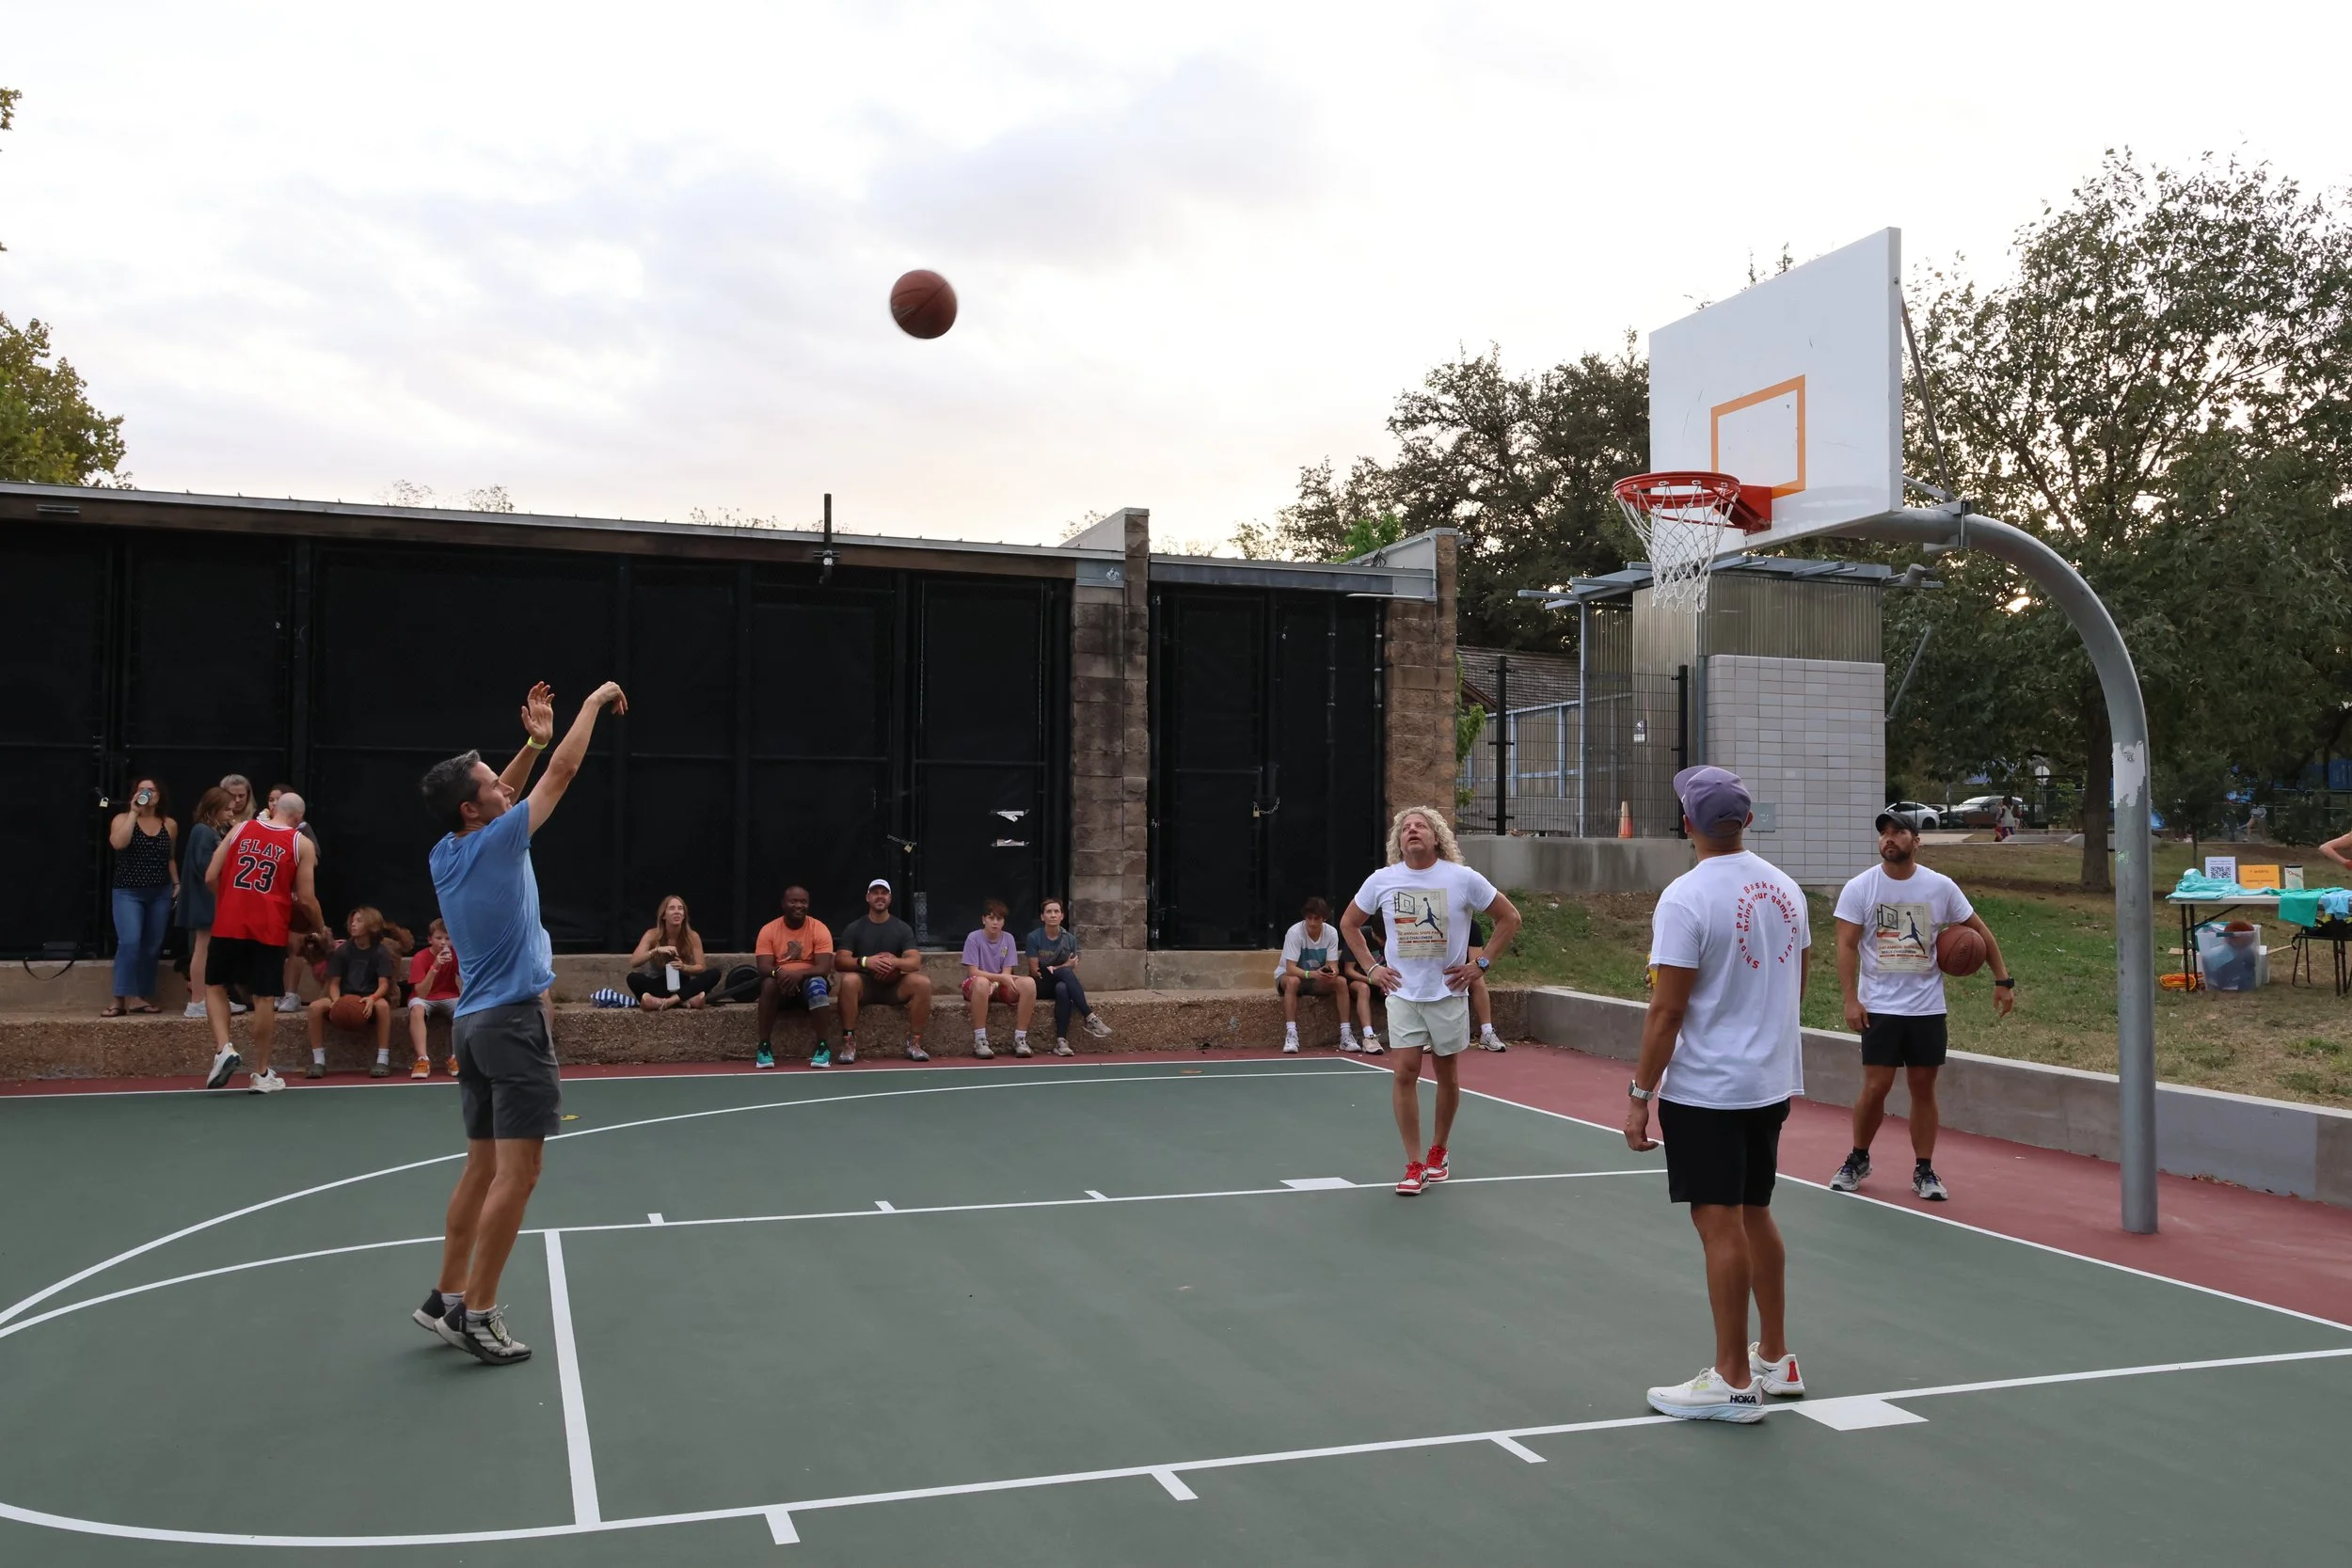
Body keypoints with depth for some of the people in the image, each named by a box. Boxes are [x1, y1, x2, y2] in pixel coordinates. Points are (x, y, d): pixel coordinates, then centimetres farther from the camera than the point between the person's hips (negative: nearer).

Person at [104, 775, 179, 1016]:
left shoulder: (169, 825, 8)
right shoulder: (122, 819, -1)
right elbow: (118, 844, -21)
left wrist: (176, 883, 9)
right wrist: (134, 812, -18)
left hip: (160, 894, 4)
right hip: (128, 892, -4)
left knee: (152, 947, 6)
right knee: (130, 942, -19)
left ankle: (143, 997, 15)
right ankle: (121, 998, -13)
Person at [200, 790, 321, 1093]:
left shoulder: (240, 829, 9)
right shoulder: (302, 844, 3)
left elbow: (210, 878, 6)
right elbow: (305, 899, 0)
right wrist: (321, 928, 18)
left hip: (228, 925, 1)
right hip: (269, 930, -1)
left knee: (215, 985, 18)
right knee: (263, 997, 7)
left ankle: (224, 1049, -1)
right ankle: (261, 1074, 13)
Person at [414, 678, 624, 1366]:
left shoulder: (447, 854, 6)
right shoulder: (494, 843, -13)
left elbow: (499, 798, 26)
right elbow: (563, 773, -7)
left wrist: (531, 742, 18)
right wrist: (594, 702, 4)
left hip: (475, 1021, 9)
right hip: (514, 1021, -9)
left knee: (483, 1167, 14)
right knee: (516, 1173, -5)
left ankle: (447, 1297, 18)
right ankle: (477, 1314, -4)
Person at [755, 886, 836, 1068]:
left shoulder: (819, 929, -7)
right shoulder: (768, 930, -2)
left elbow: (824, 968, -17)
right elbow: (763, 968, -12)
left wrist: (799, 973, -36)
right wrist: (778, 972, -36)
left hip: (809, 980, -1)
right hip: (781, 984, 1)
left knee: (817, 984, -36)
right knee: (769, 983, -34)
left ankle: (822, 1046, -30)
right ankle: (764, 1046, -27)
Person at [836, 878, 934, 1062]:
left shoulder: (903, 928, 4)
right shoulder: (854, 928, 2)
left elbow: (915, 962, -7)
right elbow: (839, 961, -9)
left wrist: (894, 962, -31)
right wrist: (865, 961, -29)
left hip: (894, 986, 1)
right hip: (865, 985, -1)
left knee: (922, 982, -27)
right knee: (849, 980, -36)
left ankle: (914, 1043, -17)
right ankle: (849, 1043, -28)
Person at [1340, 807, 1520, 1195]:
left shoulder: (1463, 878, -8)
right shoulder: (1382, 880, -2)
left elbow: (1509, 918, 1)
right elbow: (1349, 923, 13)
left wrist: (1480, 964, -4)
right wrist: (1371, 968, 4)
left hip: (1448, 992, 0)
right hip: (1402, 993, 1)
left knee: (1448, 1077, 8)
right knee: (1404, 1073, -8)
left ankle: (1438, 1152, 29)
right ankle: (1414, 1165, 1)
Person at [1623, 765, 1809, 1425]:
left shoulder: (1685, 898, -17)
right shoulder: (1786, 887, 5)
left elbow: (1667, 1010, -18)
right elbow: (1798, 981, 15)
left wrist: (1639, 1096, -11)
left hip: (1706, 1090, -8)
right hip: (1774, 1081, 8)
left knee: (1720, 1226, -1)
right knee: (1755, 1215, 18)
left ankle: (1734, 1383, 7)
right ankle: (1775, 1360, 28)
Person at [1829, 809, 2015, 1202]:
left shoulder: (1940, 886, -1)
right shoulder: (1858, 889, -6)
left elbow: (1979, 930, 9)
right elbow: (1847, 945, -8)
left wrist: (2003, 979, 4)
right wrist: (1851, 1000, -16)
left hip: (1927, 1008, 2)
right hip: (1879, 1007, -2)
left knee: (1923, 1087, 6)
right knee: (1875, 1086, -3)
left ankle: (1924, 1170, 17)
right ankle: (1858, 1160, 18)